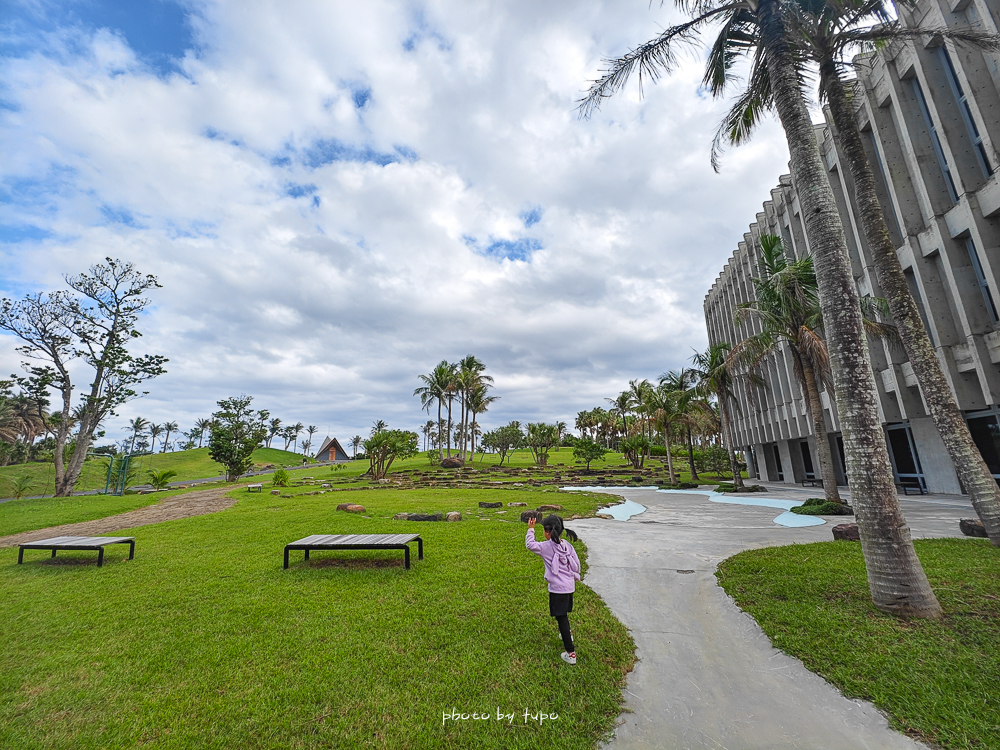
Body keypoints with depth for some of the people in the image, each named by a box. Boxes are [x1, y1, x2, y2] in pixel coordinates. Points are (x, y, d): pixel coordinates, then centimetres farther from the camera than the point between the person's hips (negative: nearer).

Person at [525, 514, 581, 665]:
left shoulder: (546, 547, -17)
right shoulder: (567, 545, -1)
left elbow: (530, 544, -4)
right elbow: (576, 563, 4)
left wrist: (530, 529, 5)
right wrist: (575, 576, 21)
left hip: (557, 588, -7)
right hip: (569, 586, 7)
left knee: (561, 618, 2)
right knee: (563, 613, 30)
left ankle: (570, 653, 6)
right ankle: (567, 633, 52)